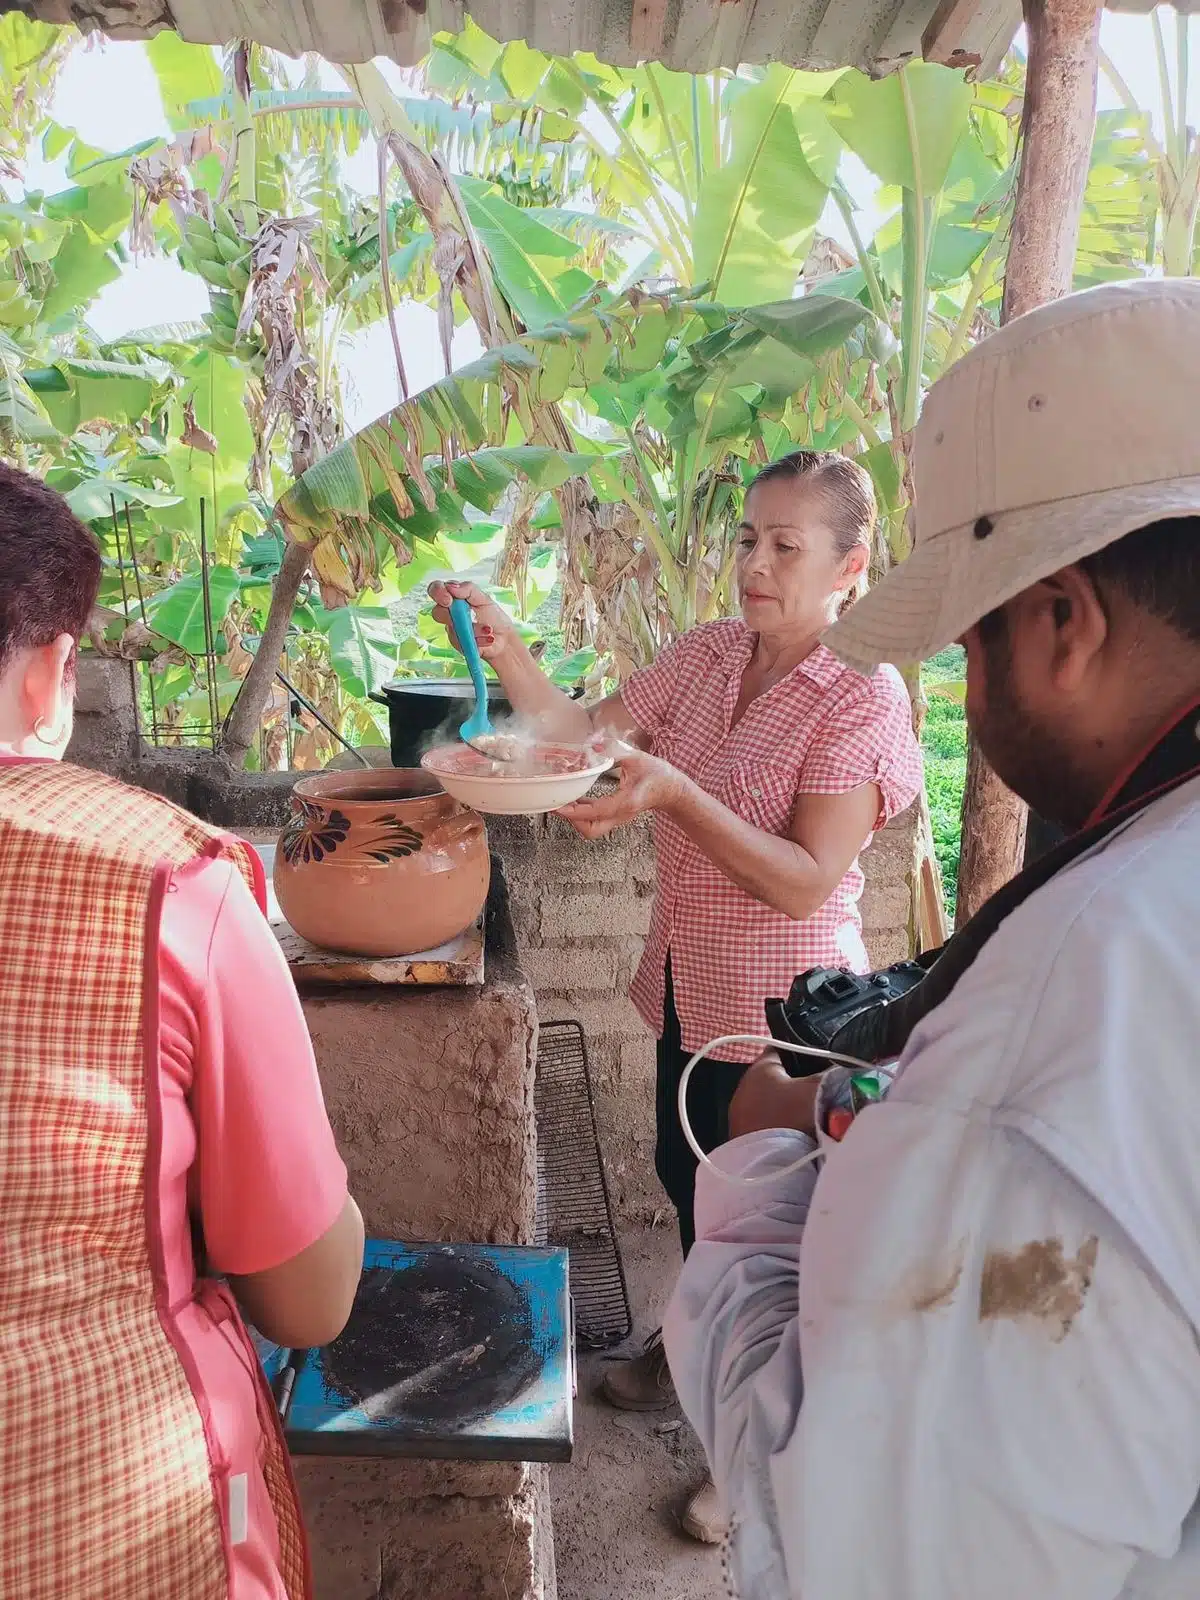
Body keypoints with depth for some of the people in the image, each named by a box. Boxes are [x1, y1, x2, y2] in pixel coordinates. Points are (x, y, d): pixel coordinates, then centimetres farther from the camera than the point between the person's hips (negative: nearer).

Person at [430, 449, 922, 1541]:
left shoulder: (864, 695, -20)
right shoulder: (704, 656, -1)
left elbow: (807, 882, -25)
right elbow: (586, 736, -3)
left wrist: (673, 793, -34)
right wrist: (503, 647, -16)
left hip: (781, 1010, -6)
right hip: (691, 989, 6)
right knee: (686, 1170, 24)